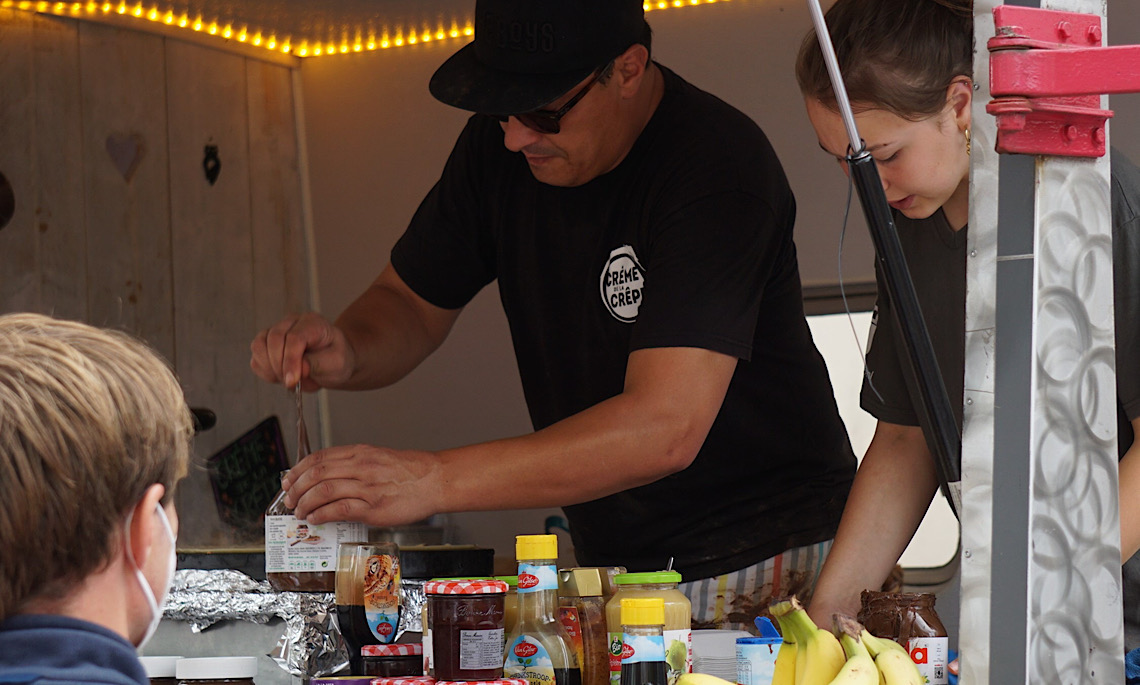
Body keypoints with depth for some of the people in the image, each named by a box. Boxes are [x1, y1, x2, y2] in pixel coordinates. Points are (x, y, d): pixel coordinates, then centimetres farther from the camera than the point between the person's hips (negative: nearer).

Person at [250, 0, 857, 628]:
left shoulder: (717, 164, -22)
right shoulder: (501, 143, 0)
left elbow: (665, 429, -31)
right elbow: (410, 302, 12)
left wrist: (434, 479, -35)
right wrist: (343, 352, -13)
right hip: (610, 561, 8)